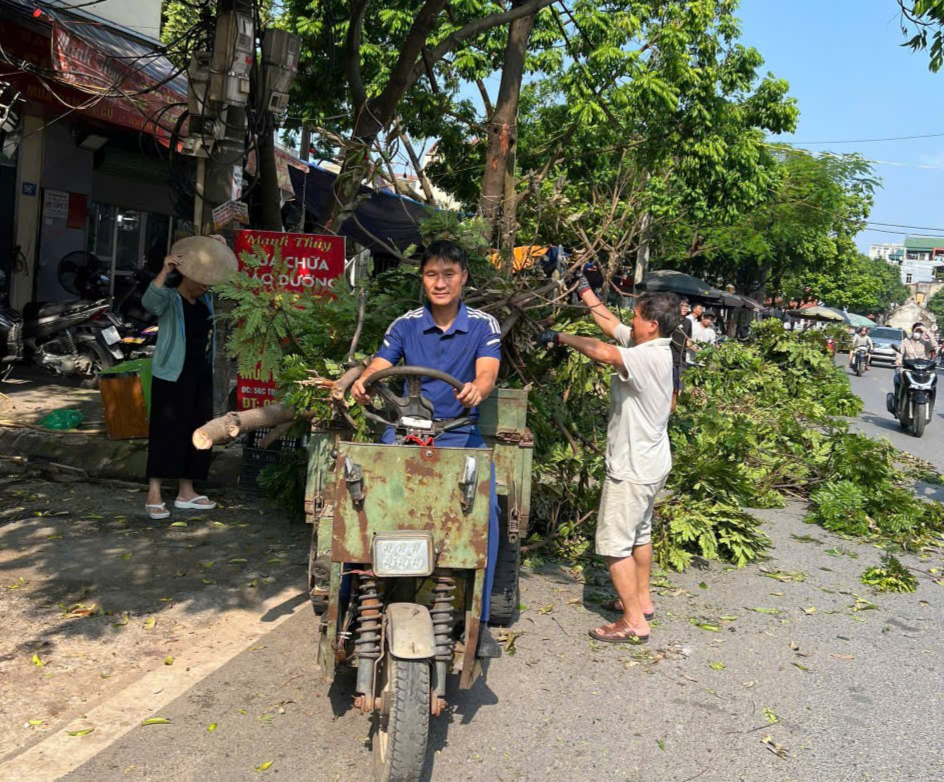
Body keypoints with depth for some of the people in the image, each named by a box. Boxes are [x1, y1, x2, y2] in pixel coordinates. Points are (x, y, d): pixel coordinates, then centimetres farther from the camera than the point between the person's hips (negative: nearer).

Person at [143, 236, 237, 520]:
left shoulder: (205, 300, 10)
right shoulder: (170, 300, -10)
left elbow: (224, 273, 24)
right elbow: (149, 301, -33)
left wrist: (218, 251, 9)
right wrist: (165, 271, -42)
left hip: (201, 376, 7)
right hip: (172, 376, -7)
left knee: (196, 431, 10)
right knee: (166, 432, -6)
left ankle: (186, 492, 20)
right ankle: (154, 495, -1)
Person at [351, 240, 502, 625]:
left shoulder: (483, 325, 2)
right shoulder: (406, 325, 7)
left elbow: (487, 373, -12)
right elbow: (379, 367, -1)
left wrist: (476, 390, -38)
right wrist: (362, 382, -26)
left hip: (460, 432, -1)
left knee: (485, 505, -23)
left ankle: (477, 614, -8)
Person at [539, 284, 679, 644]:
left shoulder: (650, 357, -25)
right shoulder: (649, 346, 4)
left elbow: (604, 352, -41)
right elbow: (609, 322, 12)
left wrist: (561, 337, -29)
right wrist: (583, 289, 14)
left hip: (633, 468, -10)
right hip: (649, 463, 10)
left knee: (614, 543, -3)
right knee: (639, 533, 23)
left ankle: (634, 622, 4)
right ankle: (642, 600, 38)